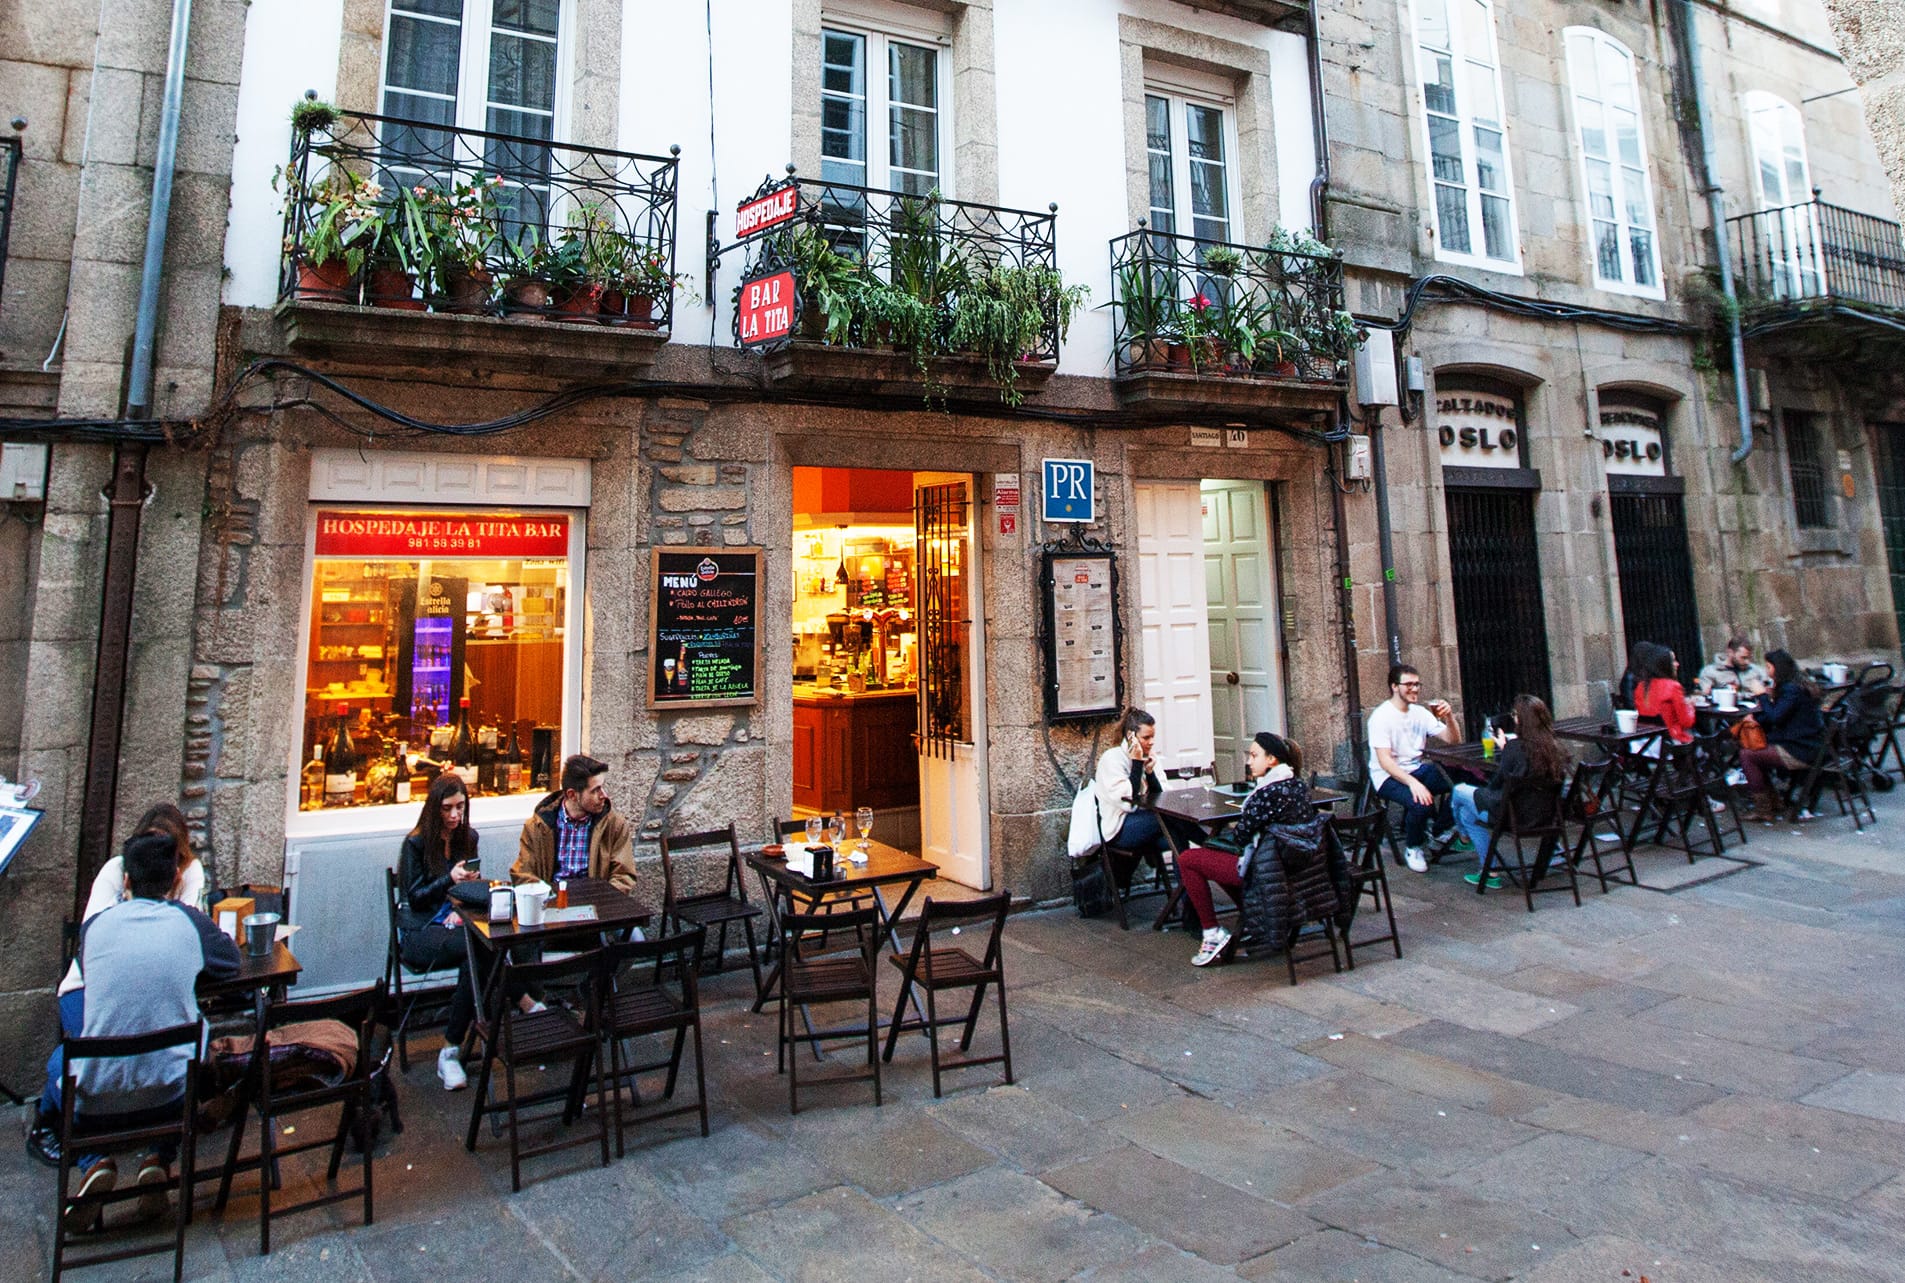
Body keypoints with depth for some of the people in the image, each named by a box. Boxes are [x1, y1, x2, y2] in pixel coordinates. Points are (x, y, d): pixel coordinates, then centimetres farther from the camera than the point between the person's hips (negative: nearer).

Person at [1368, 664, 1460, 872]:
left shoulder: (1420, 713, 10)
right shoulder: (1381, 716, -13)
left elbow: (1453, 740, 8)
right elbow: (1384, 761, -21)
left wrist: (1449, 717, -11)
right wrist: (1412, 782, -34)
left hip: (1417, 770, 7)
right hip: (1388, 777, -7)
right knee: (1420, 802, -34)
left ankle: (1442, 832, 5)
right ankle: (1413, 848, -4)